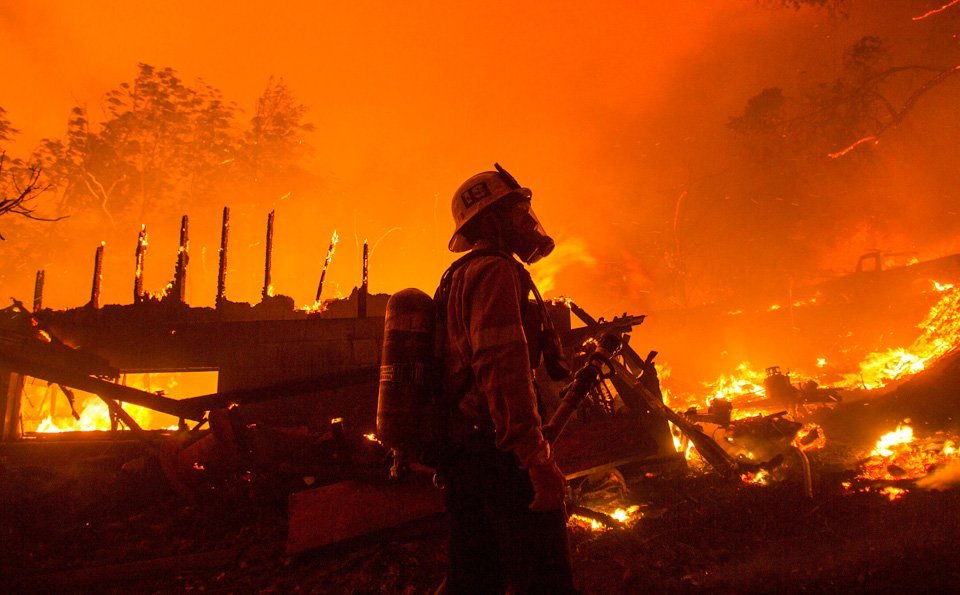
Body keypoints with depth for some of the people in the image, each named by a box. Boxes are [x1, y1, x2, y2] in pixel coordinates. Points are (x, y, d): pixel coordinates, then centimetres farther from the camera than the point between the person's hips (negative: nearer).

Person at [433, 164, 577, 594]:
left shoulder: (460, 276, 22)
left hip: (461, 452, 10)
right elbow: (502, 368, -24)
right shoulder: (495, 271, -11)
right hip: (496, 451, -10)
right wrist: (537, 457, -27)